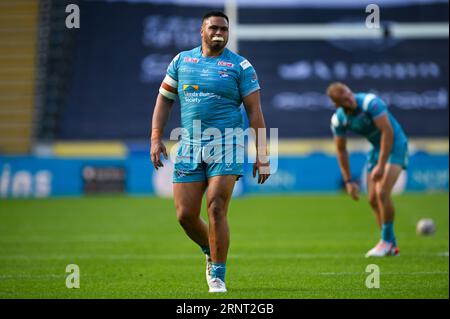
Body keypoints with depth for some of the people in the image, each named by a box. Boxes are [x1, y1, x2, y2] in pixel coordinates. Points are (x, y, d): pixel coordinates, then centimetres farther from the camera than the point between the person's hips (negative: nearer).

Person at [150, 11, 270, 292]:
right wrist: (156, 138, 5)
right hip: (190, 146, 3)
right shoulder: (182, 60, 11)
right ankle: (211, 253, 29)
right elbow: (164, 99, 16)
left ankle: (218, 276, -2)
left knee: (217, 210, -13)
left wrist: (262, 155, -6)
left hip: (226, 145, -3)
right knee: (185, 215, 0)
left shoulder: (240, 66, 2)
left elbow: (255, 111, 0)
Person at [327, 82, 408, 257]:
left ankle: (387, 240, -7)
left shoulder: (370, 102, -27)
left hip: (395, 145, -6)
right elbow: (341, 150, 3)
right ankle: (391, 246, 16)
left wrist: (381, 165, -31)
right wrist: (348, 181, 0)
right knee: (373, 199, 3)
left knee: (382, 193, -21)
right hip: (377, 149, 6)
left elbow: (388, 132, -28)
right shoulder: (338, 120, -9)